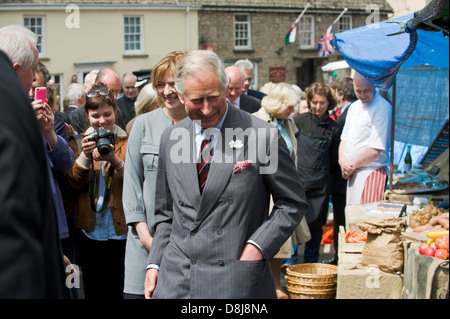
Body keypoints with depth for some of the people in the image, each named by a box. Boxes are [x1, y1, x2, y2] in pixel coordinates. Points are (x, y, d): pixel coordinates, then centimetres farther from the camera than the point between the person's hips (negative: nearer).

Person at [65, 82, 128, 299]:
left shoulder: (129, 140, 2)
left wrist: (116, 161, -23)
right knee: (95, 291, 7)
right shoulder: (80, 141, 8)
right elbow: (73, 185, 0)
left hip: (121, 229, -2)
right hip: (91, 230, 2)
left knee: (120, 290, 3)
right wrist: (84, 156, -15)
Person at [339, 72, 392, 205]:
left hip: (371, 173, -8)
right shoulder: (354, 107, 14)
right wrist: (342, 160, -1)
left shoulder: (382, 108, -13)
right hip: (352, 173, 8)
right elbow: (344, 138, 19)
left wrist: (352, 164, -6)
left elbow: (375, 149, -17)